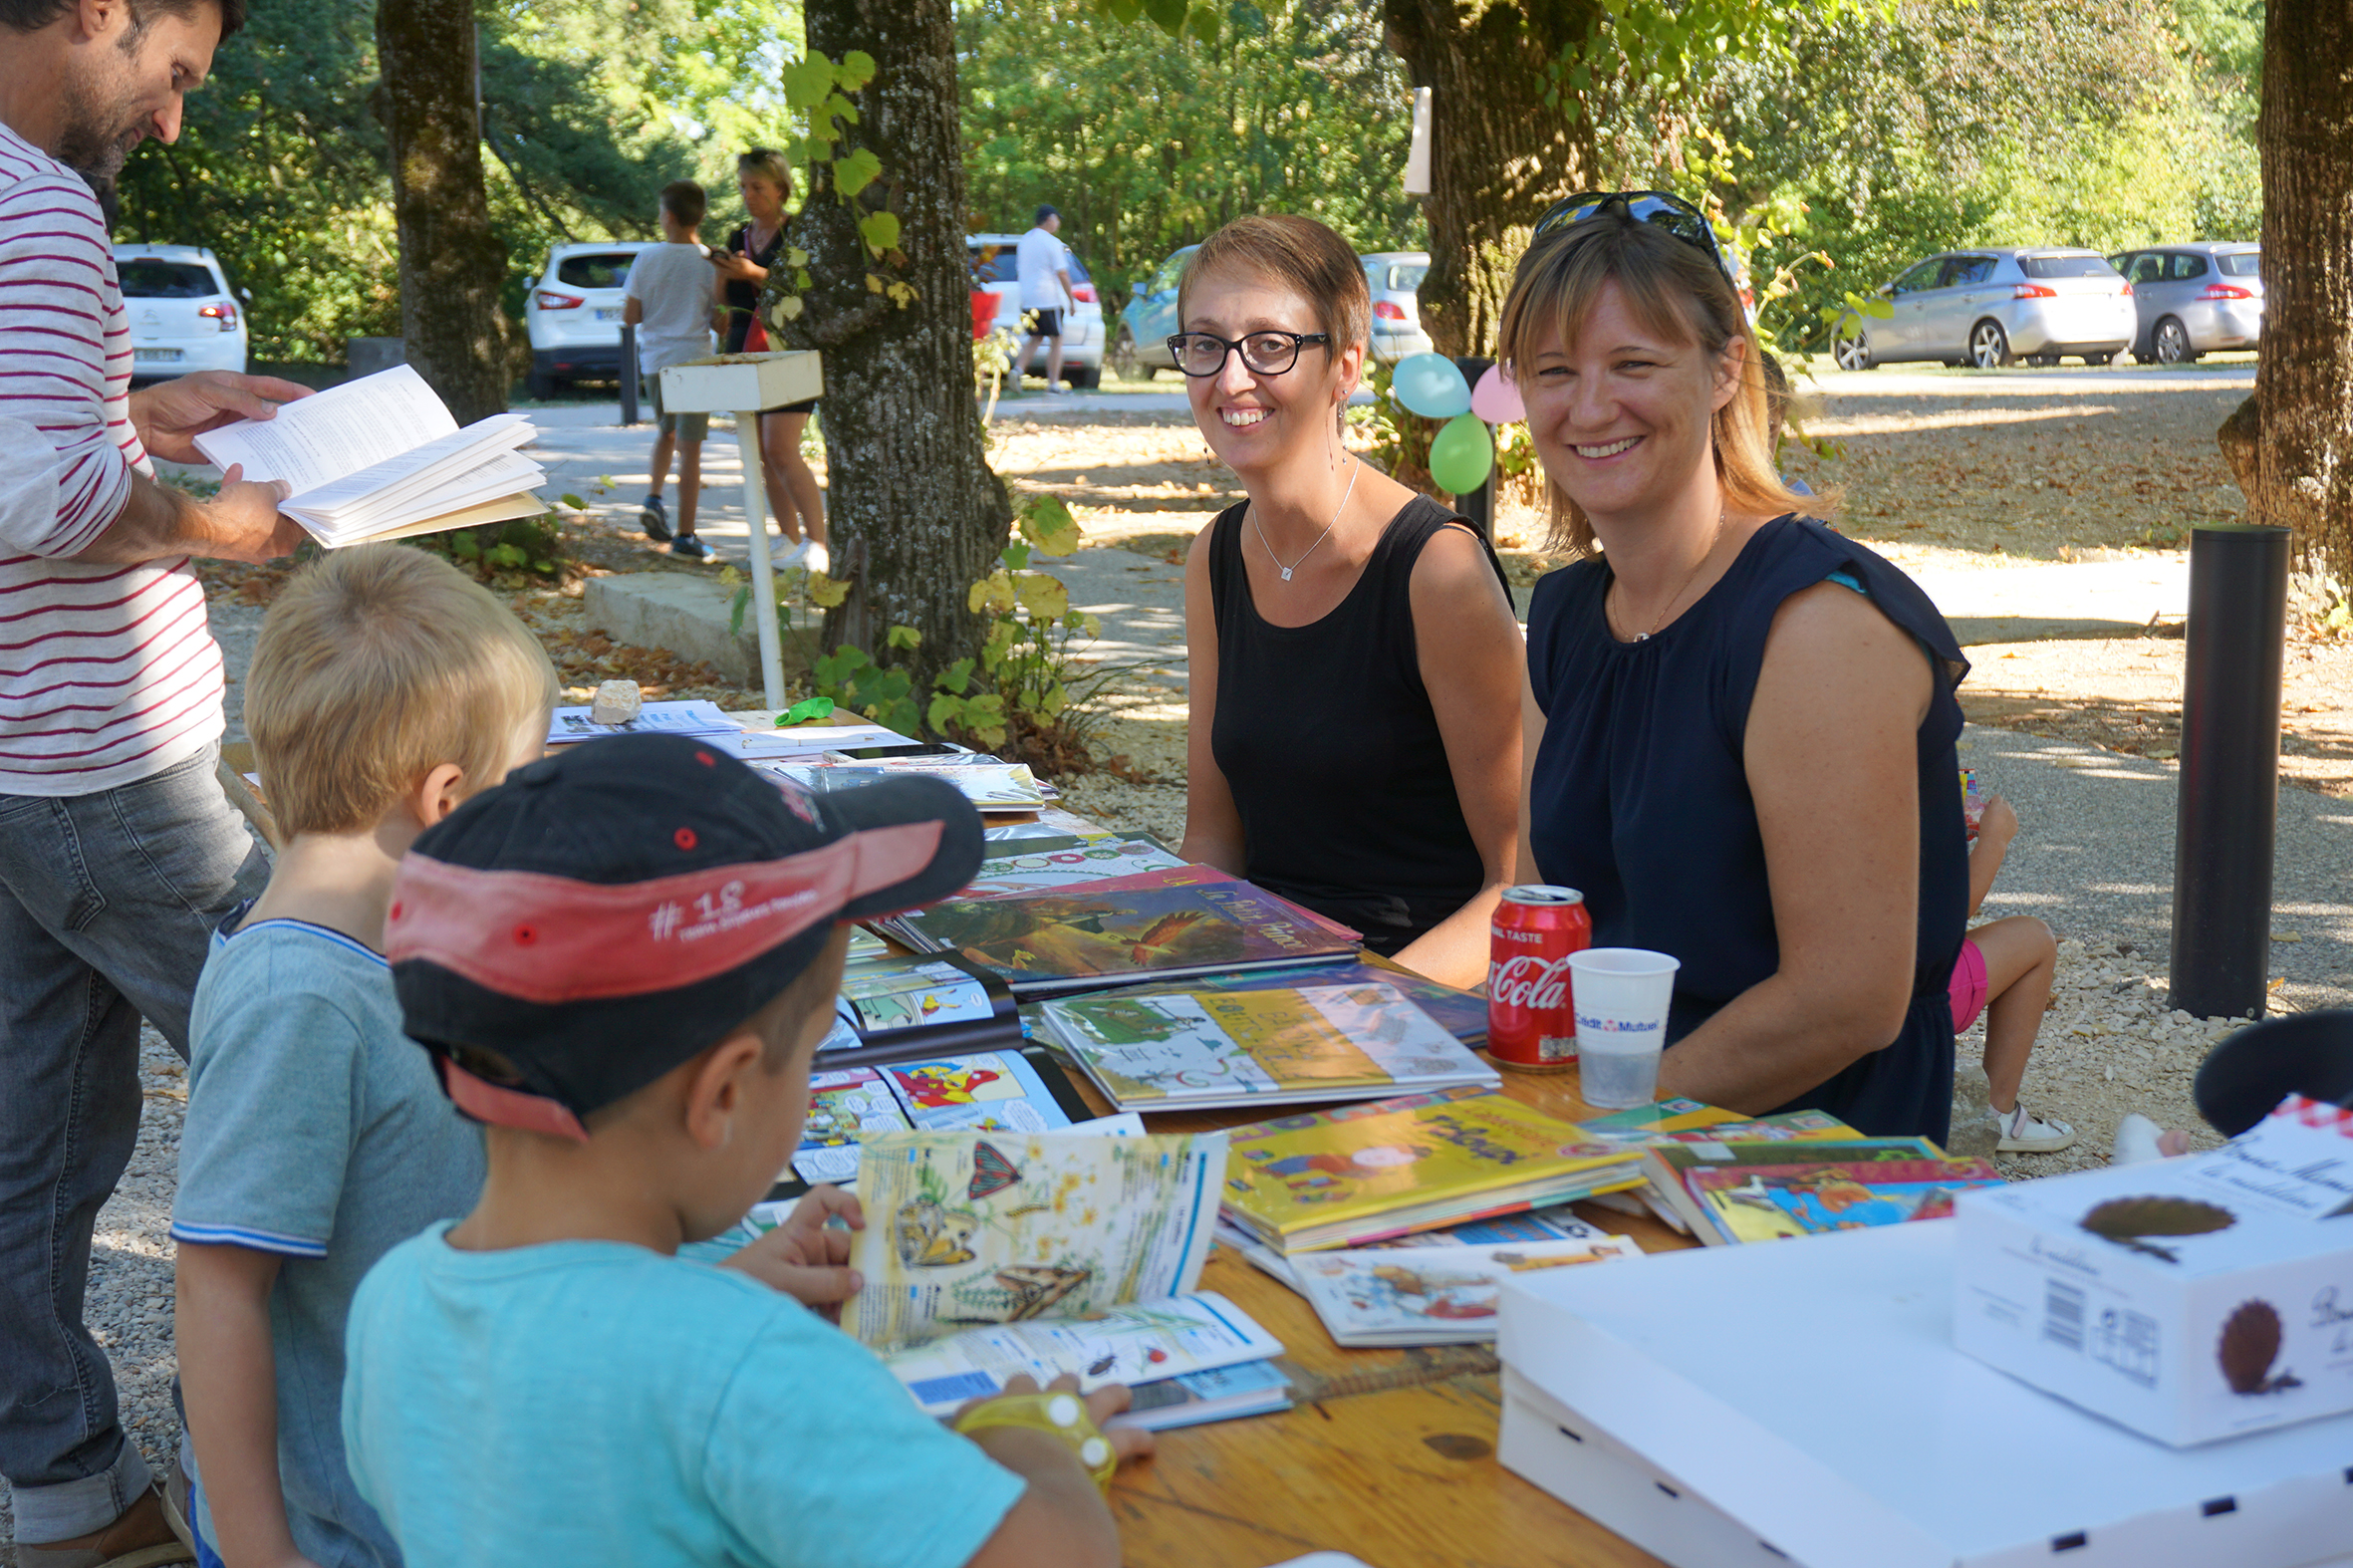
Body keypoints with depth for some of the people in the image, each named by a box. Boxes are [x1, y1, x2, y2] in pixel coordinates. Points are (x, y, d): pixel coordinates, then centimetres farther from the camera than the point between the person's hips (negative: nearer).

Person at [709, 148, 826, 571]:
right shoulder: (738, 238, 16)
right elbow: (723, 298, 18)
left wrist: (754, 274, -21)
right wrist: (721, 270, -2)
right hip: (744, 349, 7)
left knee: (780, 448, -17)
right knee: (764, 455, 5)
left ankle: (817, 541, -12)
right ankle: (791, 541, 11)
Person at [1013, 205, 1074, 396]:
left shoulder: (1024, 240, 13)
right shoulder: (1052, 243, -9)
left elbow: (1019, 270, 18)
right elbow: (1062, 273, -12)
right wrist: (1071, 300, -6)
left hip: (1027, 299, 7)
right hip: (1050, 299, -7)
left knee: (1034, 338, 16)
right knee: (1055, 341, 0)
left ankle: (1018, 369, -6)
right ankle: (1053, 384, -3)